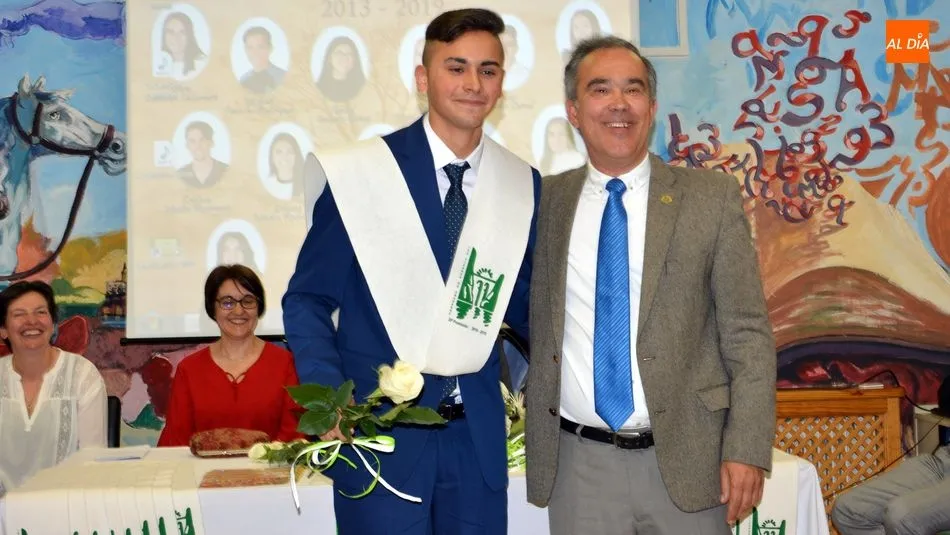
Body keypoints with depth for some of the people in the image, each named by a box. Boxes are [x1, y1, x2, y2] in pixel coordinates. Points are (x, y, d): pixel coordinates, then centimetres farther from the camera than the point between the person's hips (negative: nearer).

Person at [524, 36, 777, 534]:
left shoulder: (712, 196, -2)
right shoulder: (545, 201, 3)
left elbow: (747, 333, -3)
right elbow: (525, 318, 14)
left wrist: (747, 450, -9)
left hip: (686, 459, -1)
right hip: (578, 464, 1)